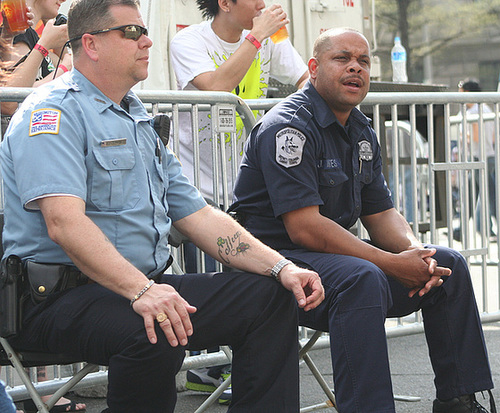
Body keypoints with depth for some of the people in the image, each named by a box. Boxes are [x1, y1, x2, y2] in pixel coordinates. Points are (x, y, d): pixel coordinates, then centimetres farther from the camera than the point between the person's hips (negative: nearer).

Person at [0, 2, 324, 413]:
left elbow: (199, 216, 19)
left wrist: (281, 267, 6)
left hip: (148, 286, 9)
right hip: (61, 296, -9)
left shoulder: (139, 121, 21)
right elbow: (65, 222, -24)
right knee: (155, 333, -37)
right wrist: (141, 291, -36)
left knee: (270, 297, -2)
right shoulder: (53, 112, -8)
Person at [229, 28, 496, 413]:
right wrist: (394, 265, -23)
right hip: (278, 258, -9)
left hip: (335, 252, 9)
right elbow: (305, 228, -24)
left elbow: (381, 214, 14)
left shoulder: (361, 132, 12)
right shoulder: (289, 127, -17)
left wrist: (415, 251, -10)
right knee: (363, 279, -37)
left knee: (448, 265, 5)